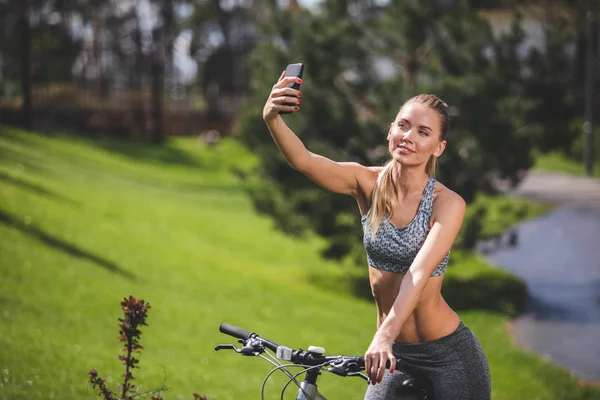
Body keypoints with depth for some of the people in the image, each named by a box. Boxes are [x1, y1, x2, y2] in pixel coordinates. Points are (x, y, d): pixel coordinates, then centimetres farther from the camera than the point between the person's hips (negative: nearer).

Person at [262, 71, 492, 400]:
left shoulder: (447, 203, -14)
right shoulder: (369, 184, -6)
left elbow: (418, 273, -27)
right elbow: (303, 161, -23)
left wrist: (384, 336, -41)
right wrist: (272, 118, -42)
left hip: (449, 355, -3)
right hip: (395, 355, 3)